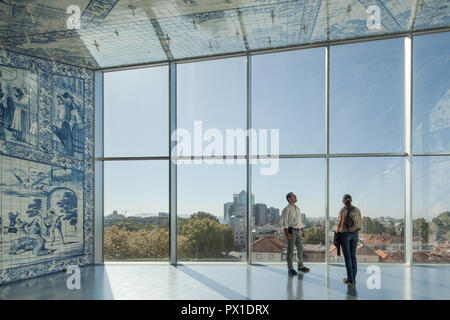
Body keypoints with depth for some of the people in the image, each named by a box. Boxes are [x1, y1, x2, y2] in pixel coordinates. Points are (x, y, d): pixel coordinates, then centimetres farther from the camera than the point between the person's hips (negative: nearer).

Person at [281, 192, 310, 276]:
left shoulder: (298, 208, 15)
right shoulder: (286, 209, -8)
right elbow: (284, 222, -13)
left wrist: (303, 231, 16)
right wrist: (287, 233, -20)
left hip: (298, 231, 7)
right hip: (291, 230, -7)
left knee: (300, 248, 12)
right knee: (290, 250, -2)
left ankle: (301, 266, 25)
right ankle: (290, 268, 6)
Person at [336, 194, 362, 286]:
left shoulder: (342, 211, -13)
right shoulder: (357, 209, 1)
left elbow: (340, 224, -18)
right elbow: (360, 222, 4)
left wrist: (337, 230, 3)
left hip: (345, 234, -5)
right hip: (355, 234, 5)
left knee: (347, 257, 1)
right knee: (353, 256, 12)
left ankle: (350, 279, 3)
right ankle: (353, 278, 15)